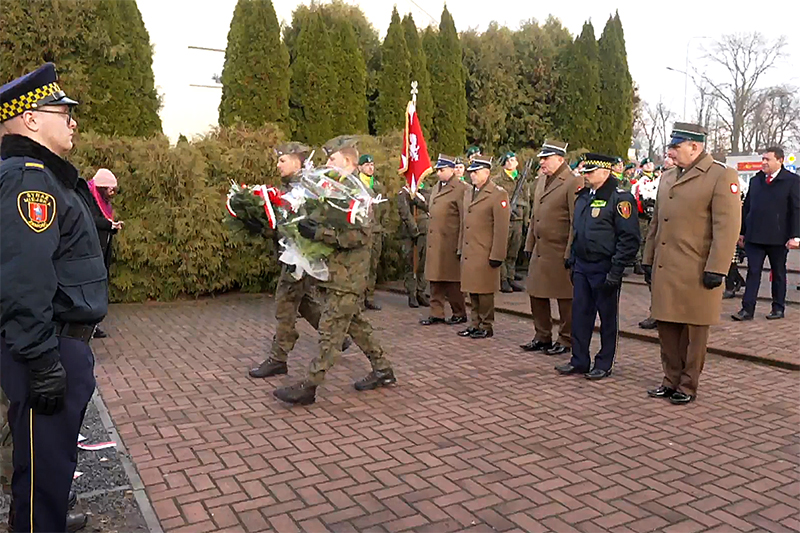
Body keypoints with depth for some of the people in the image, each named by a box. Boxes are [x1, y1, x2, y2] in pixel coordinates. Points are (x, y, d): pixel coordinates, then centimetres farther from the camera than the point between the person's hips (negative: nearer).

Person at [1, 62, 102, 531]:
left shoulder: (45, 175, 15)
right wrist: (42, 361, -25)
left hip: (65, 341, 11)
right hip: (47, 350, -11)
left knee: (55, 455, 24)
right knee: (46, 462, 2)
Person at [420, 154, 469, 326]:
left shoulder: (460, 189, -10)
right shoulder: (436, 188, 16)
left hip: (450, 244, -8)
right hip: (434, 244, 8)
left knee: (452, 281, 3)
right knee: (435, 279, 10)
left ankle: (459, 313, 17)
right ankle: (437, 314, 19)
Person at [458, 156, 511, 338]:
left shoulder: (498, 195, -9)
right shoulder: (468, 192, 15)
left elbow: (501, 229, -13)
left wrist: (497, 255, -15)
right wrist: (461, 248, 17)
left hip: (485, 254, -7)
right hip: (469, 253, 7)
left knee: (484, 291, 1)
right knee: (472, 290, 13)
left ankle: (487, 326, 13)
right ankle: (476, 324, 25)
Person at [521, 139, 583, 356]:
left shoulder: (573, 183, -12)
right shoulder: (541, 180, 14)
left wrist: (570, 254, -16)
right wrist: (529, 245, 16)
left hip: (560, 254, -8)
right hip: (540, 252, 8)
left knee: (565, 299, 5)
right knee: (537, 295, 13)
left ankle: (566, 340, 18)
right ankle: (542, 337, 27)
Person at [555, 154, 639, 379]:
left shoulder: (619, 198, -12)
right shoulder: (583, 196, 12)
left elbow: (629, 239, -15)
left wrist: (615, 272, -18)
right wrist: (572, 261, 17)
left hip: (604, 269, -7)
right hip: (582, 267, 7)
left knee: (608, 318, 6)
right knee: (580, 314, 10)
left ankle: (604, 365, 17)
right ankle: (579, 361, 21)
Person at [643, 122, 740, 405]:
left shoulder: (722, 176, -7)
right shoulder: (667, 178, 15)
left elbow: (727, 227, -13)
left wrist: (716, 270, -16)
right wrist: (649, 260, 17)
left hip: (696, 274, -6)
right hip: (664, 271, 7)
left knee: (693, 333, 6)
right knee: (667, 328, 12)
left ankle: (688, 386, 18)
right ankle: (671, 380, 26)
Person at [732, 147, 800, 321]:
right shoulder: (755, 180, 10)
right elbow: (746, 207, 12)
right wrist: (742, 232, 9)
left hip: (778, 238, -3)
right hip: (754, 236, 3)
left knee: (778, 273, 10)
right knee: (753, 272, 0)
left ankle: (778, 308, 20)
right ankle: (747, 309, 0)